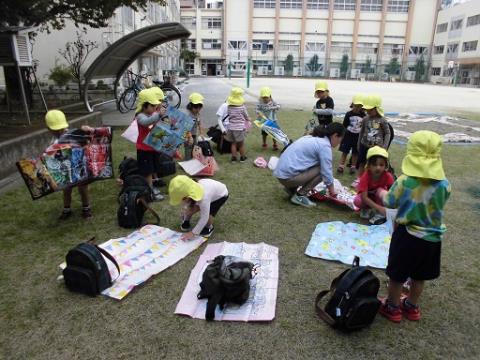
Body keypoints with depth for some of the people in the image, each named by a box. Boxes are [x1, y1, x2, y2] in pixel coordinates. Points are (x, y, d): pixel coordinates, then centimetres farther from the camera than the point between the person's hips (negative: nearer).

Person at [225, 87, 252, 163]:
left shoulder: (229, 107, -4)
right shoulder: (242, 107, -11)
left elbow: (229, 116, 7)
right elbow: (246, 117, 1)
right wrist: (248, 120, 22)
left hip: (231, 127, 3)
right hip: (240, 127, -3)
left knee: (233, 143, 12)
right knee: (241, 143, 10)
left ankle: (234, 157, 14)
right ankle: (242, 157, 22)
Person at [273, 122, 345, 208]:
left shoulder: (312, 138, 18)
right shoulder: (324, 145, -10)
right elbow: (326, 171, -9)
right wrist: (332, 191, 6)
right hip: (289, 176, -9)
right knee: (321, 169, -4)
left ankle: (291, 188, 17)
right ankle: (300, 196, -2)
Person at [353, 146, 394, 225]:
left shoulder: (388, 176, -25)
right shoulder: (365, 177, -31)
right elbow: (364, 197, -37)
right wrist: (379, 208, -46)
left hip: (379, 198, 1)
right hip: (368, 199, -1)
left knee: (380, 190, -31)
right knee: (357, 201, -32)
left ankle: (381, 215, -19)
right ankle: (367, 209, -1)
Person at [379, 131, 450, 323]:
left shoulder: (404, 181, -22)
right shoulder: (444, 184, -13)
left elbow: (389, 203, -7)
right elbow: (439, 205, 3)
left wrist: (382, 194, 13)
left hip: (406, 235, -4)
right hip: (432, 238, 4)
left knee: (397, 276, 16)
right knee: (419, 277, 23)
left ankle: (392, 307, 33)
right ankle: (411, 306, 43)